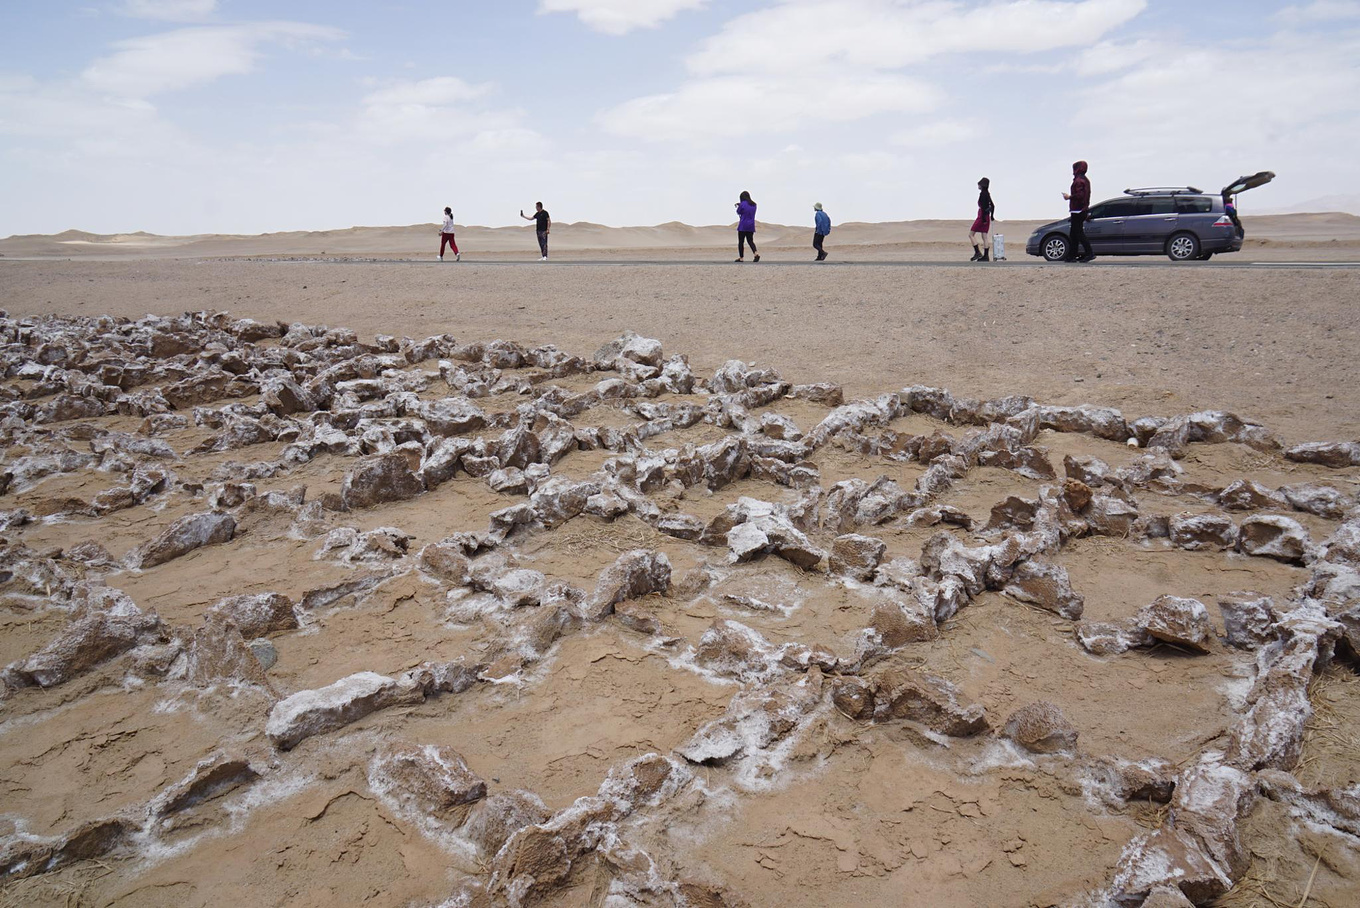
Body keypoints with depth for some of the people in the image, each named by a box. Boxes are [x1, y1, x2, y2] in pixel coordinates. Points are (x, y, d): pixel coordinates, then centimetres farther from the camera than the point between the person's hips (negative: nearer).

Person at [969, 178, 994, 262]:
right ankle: (986, 256, 6)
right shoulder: (987, 193, 13)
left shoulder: (982, 193, -14)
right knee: (985, 237, 8)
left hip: (982, 217, -9)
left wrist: (983, 218, -22)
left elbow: (983, 206, -21)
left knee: (971, 234, -3)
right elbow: (992, 206, 18)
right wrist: (991, 216, 22)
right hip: (987, 218, 9)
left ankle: (977, 252, -9)